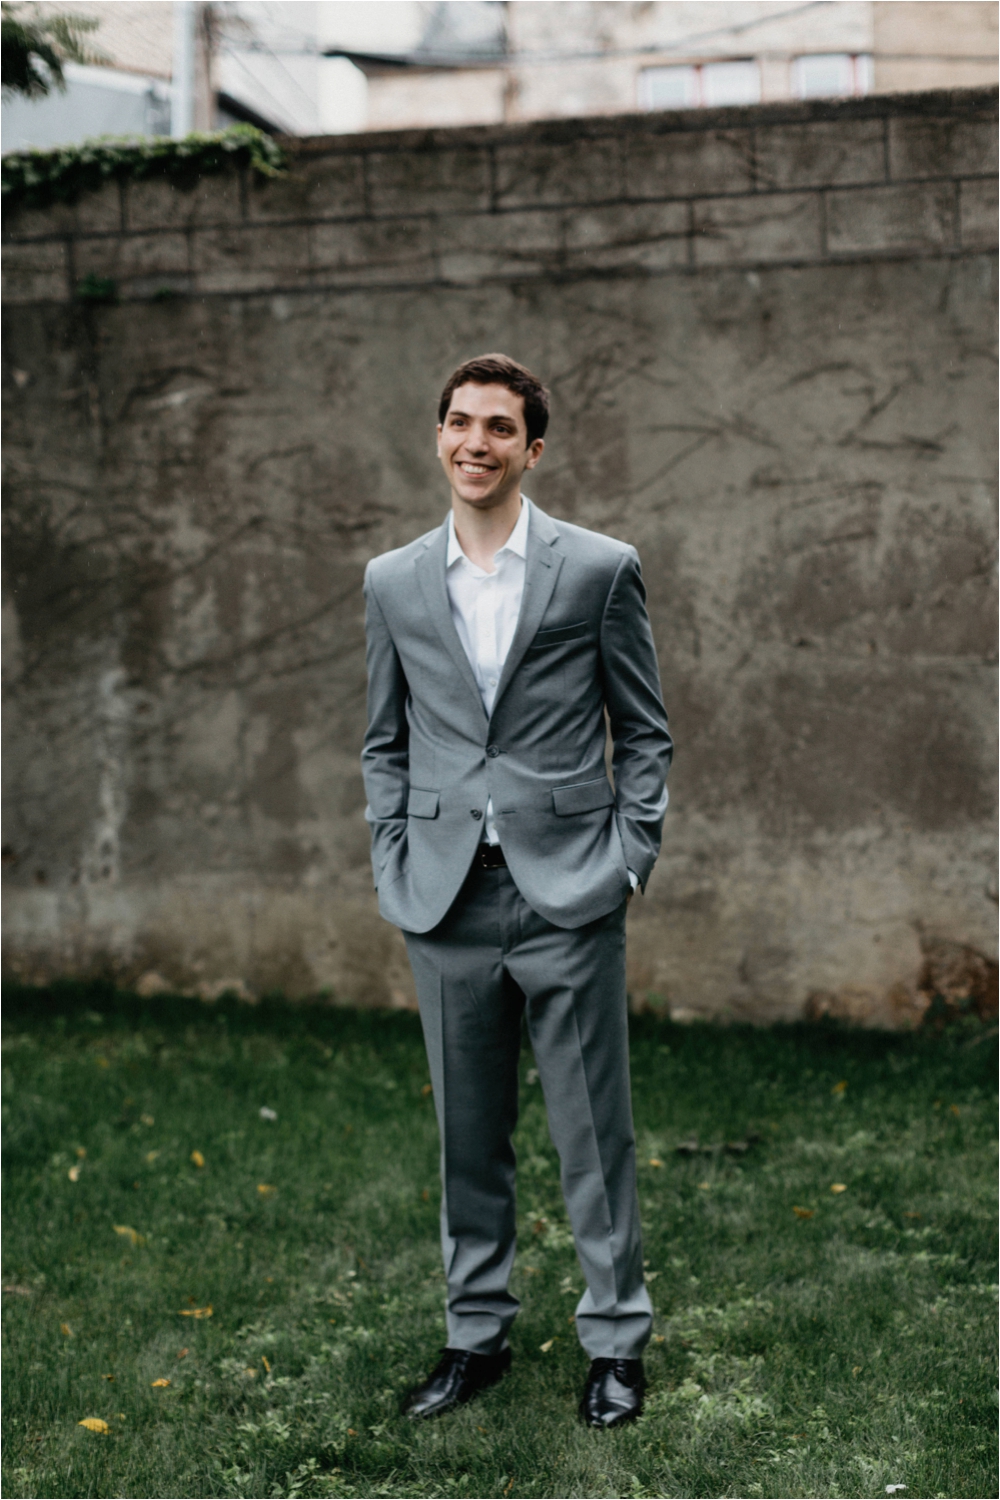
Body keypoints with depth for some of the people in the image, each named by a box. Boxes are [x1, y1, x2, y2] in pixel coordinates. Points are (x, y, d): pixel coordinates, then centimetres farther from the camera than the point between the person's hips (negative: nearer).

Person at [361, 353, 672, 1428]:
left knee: (594, 1134, 5)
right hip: (447, 902, 3)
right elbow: (384, 743, 14)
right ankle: (477, 1334, 27)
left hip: (567, 898, -3)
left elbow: (644, 732, 3)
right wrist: (395, 869, 5)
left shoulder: (600, 569, -1)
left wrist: (626, 862, -4)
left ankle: (615, 1339, 20)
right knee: (468, 1137, 13)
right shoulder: (393, 583, 8)